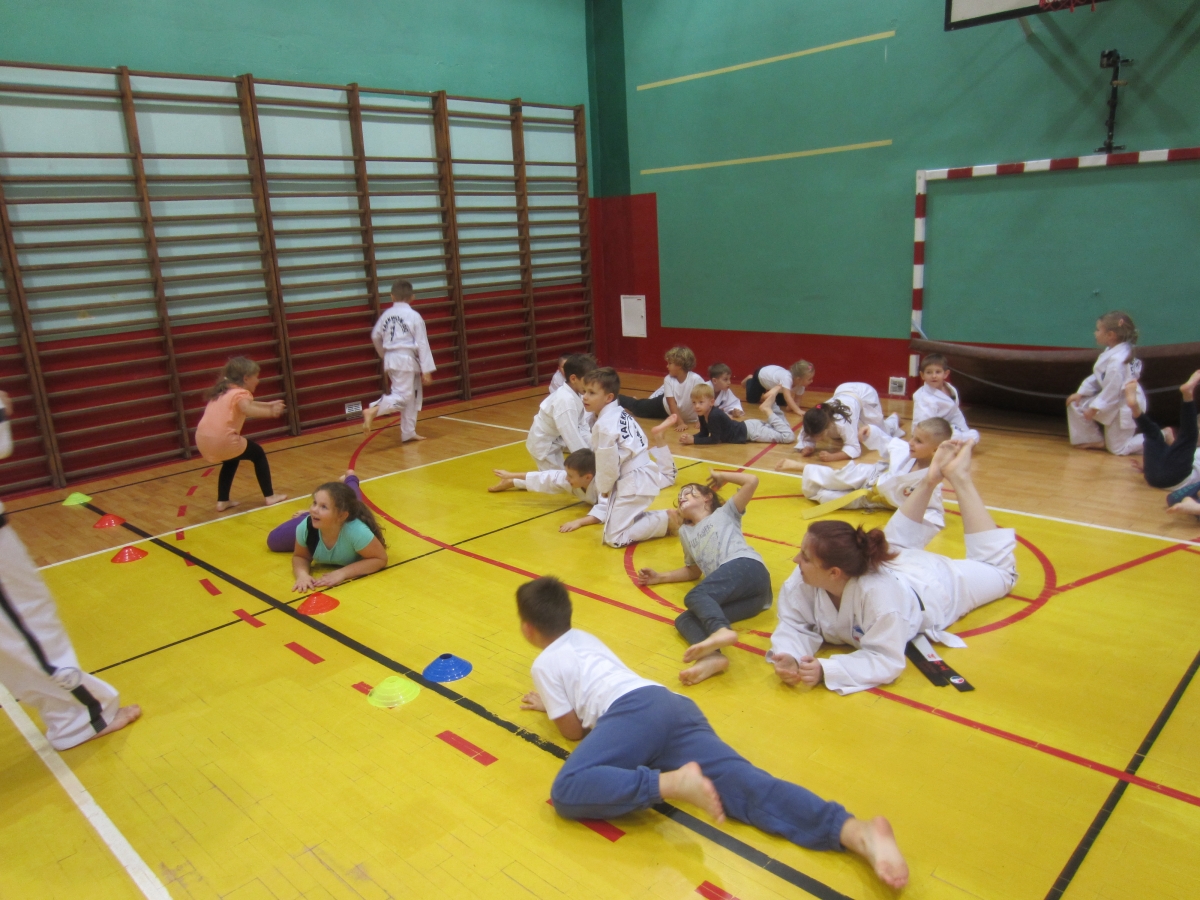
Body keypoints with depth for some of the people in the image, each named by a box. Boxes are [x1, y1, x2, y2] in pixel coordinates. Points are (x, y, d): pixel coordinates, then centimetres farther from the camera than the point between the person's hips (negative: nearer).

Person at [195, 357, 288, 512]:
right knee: (258, 454, 16)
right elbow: (247, 410, -29)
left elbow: (248, 405, 39)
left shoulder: (224, 391, 22)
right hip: (223, 441, -8)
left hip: (203, 441, 8)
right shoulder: (241, 393, -4)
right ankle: (269, 496, 18)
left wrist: (268, 405, 42)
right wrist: (271, 412, -34)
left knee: (231, 461, 36)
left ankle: (222, 501, 33)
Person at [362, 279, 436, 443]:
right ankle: (372, 411, -29)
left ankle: (408, 433, 21)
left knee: (412, 395, 17)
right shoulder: (414, 316, -10)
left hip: (391, 360, 7)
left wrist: (385, 355, 34)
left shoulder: (386, 314, 7)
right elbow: (422, 344, -10)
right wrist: (426, 370, -8)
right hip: (406, 360, -7)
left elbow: (375, 336, 17)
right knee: (402, 396, -8)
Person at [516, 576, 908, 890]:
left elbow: (573, 729, 14)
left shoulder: (544, 664, 13)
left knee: (567, 792, -20)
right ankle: (858, 830, -36)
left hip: (633, 712, -7)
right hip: (672, 704, 7)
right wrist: (554, 701, 56)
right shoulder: (584, 638, 33)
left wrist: (553, 706, 33)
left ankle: (672, 782, -35)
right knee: (742, 783, -14)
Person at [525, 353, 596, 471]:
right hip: (543, 444, -9)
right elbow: (572, 436, -36)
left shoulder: (573, 395, -4)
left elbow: (581, 426, 3)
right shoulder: (566, 400, -34)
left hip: (555, 439, 9)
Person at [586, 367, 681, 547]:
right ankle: (663, 517, 19)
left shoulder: (604, 425, -20)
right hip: (645, 475, 10)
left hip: (633, 483, -10)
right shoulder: (621, 414, 10)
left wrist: (603, 487, 0)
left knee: (615, 538, -7)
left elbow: (608, 463, -18)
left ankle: (665, 521, -4)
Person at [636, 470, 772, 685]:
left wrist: (721, 477, 27)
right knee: (683, 620, -21)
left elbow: (752, 481, 12)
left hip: (747, 568, -5)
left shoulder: (724, 513, 23)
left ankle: (721, 631, -61)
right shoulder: (685, 532, 37)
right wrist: (660, 577, 29)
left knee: (695, 596, -30)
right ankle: (712, 656, -52)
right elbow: (693, 571, 41)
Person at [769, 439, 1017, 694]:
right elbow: (795, 625, -27)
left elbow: (886, 661, -46)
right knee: (896, 542, 39)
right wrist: (789, 658, -49)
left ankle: (958, 477, 30)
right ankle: (929, 482, 44)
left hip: (933, 582, -3)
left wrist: (825, 671, -58)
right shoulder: (804, 580, -37)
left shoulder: (879, 593, -53)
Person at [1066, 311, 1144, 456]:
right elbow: (1098, 376, 8)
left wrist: (1094, 408, -19)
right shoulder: (1112, 351, 1)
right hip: (1113, 401, 10)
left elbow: (1112, 391, -27)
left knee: (1118, 449, 3)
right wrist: (1081, 393, 2)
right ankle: (1095, 440, 19)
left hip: (1124, 407, -9)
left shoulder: (1117, 360, -32)